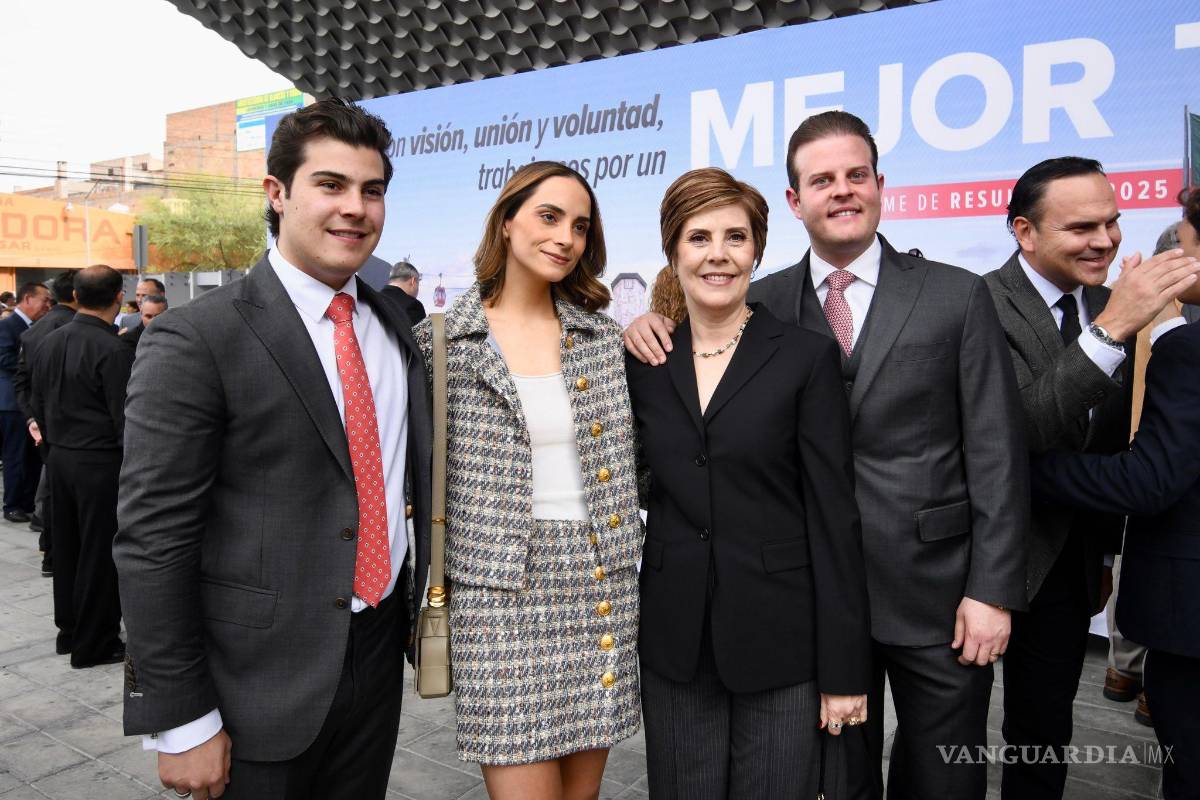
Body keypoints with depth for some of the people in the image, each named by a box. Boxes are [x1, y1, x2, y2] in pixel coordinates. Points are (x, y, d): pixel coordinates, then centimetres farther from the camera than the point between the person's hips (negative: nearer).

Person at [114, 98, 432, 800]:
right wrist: (180, 722, -12)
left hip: (379, 656, 6)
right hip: (262, 684, -5)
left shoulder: (395, 326, 5)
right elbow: (153, 540, -14)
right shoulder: (196, 340, -14)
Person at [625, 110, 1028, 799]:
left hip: (936, 589, 0)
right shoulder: (763, 304, 1)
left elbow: (997, 455, -5)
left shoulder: (957, 296, -3)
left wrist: (994, 589, -8)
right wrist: (653, 327, -12)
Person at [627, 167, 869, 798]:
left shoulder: (807, 357, -5)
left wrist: (844, 669, -7)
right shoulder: (644, 362, 4)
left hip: (779, 639, -2)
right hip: (674, 641, 3)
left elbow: (834, 516, -7)